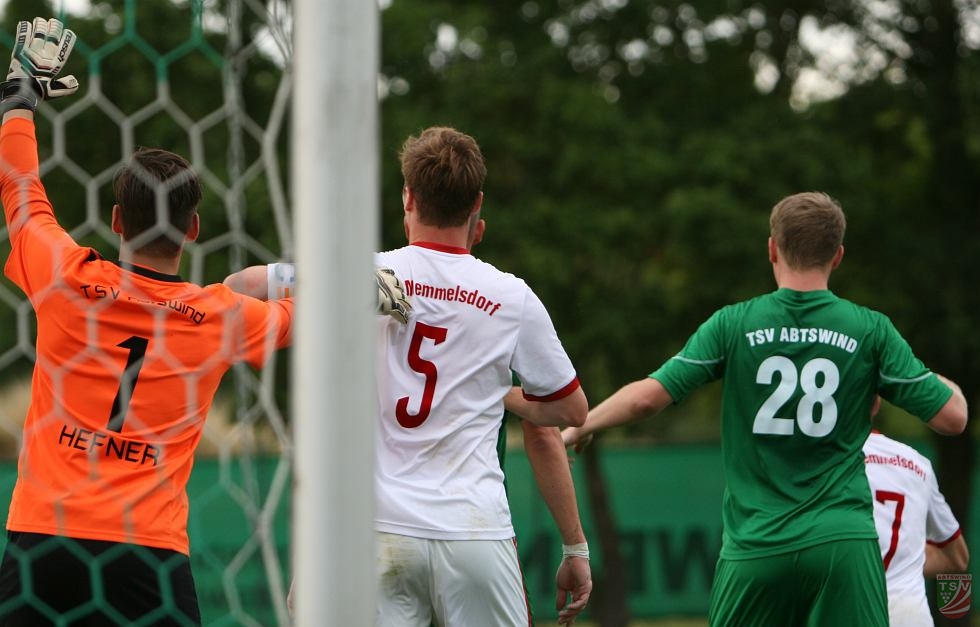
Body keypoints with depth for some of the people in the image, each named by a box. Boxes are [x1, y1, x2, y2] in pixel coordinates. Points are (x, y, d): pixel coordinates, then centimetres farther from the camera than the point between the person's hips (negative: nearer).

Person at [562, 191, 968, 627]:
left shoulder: (735, 324, 0)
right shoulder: (870, 330, 1)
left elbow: (648, 396, -4)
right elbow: (951, 417, 3)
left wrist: (580, 427, 14)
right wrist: (948, 385, 27)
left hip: (755, 546, 0)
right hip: (844, 541, 0)